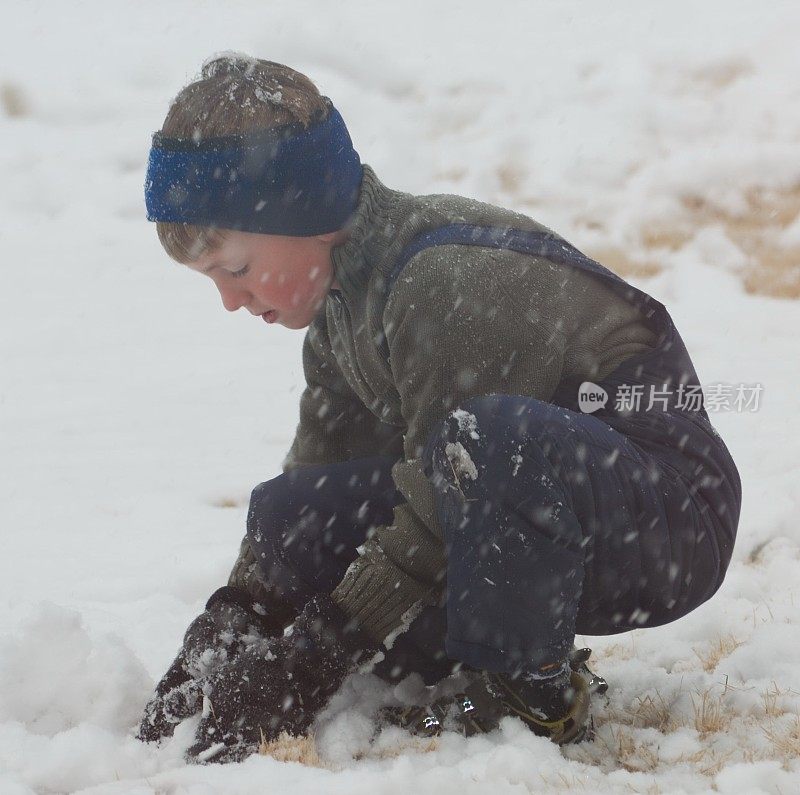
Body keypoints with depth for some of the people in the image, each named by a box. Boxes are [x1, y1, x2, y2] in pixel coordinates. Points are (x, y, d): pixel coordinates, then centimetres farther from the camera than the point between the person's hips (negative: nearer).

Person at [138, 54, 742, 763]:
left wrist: (314, 660, -24)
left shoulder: (453, 282, -26)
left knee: (491, 438, -40)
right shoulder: (343, 299, 4)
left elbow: (439, 520, -27)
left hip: (672, 516, -9)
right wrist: (232, 623, -2)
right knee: (287, 514, -5)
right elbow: (322, 466, 11)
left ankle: (535, 695, -18)